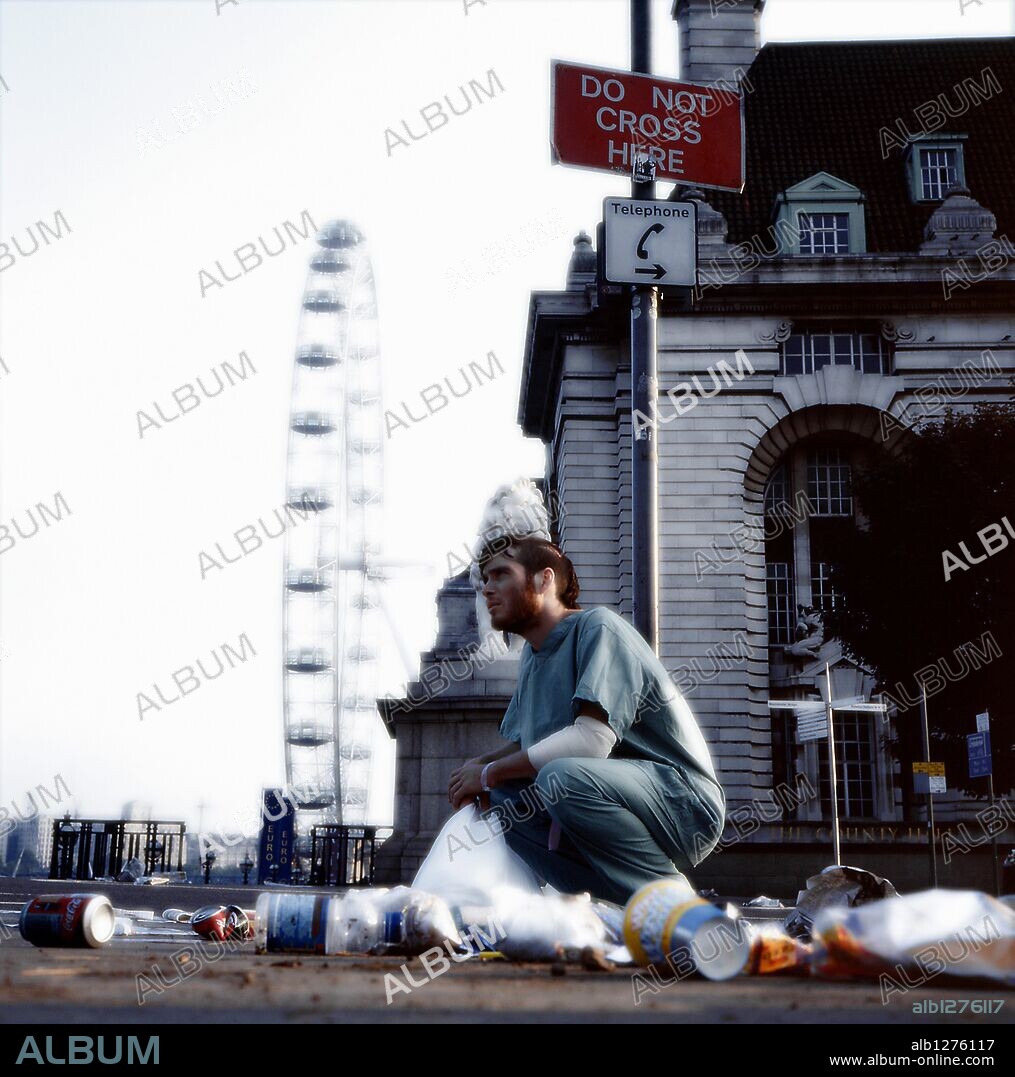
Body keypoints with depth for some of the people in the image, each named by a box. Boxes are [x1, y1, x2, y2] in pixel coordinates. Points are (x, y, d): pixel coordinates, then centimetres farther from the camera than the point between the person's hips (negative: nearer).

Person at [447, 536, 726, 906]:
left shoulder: (597, 626, -13)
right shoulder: (532, 654, 15)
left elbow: (591, 738, -25)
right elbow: (521, 743, 19)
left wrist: (492, 772, -16)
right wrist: (479, 764, -4)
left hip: (685, 800, -9)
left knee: (562, 776, -32)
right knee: (500, 797, -2)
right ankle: (613, 904, -8)